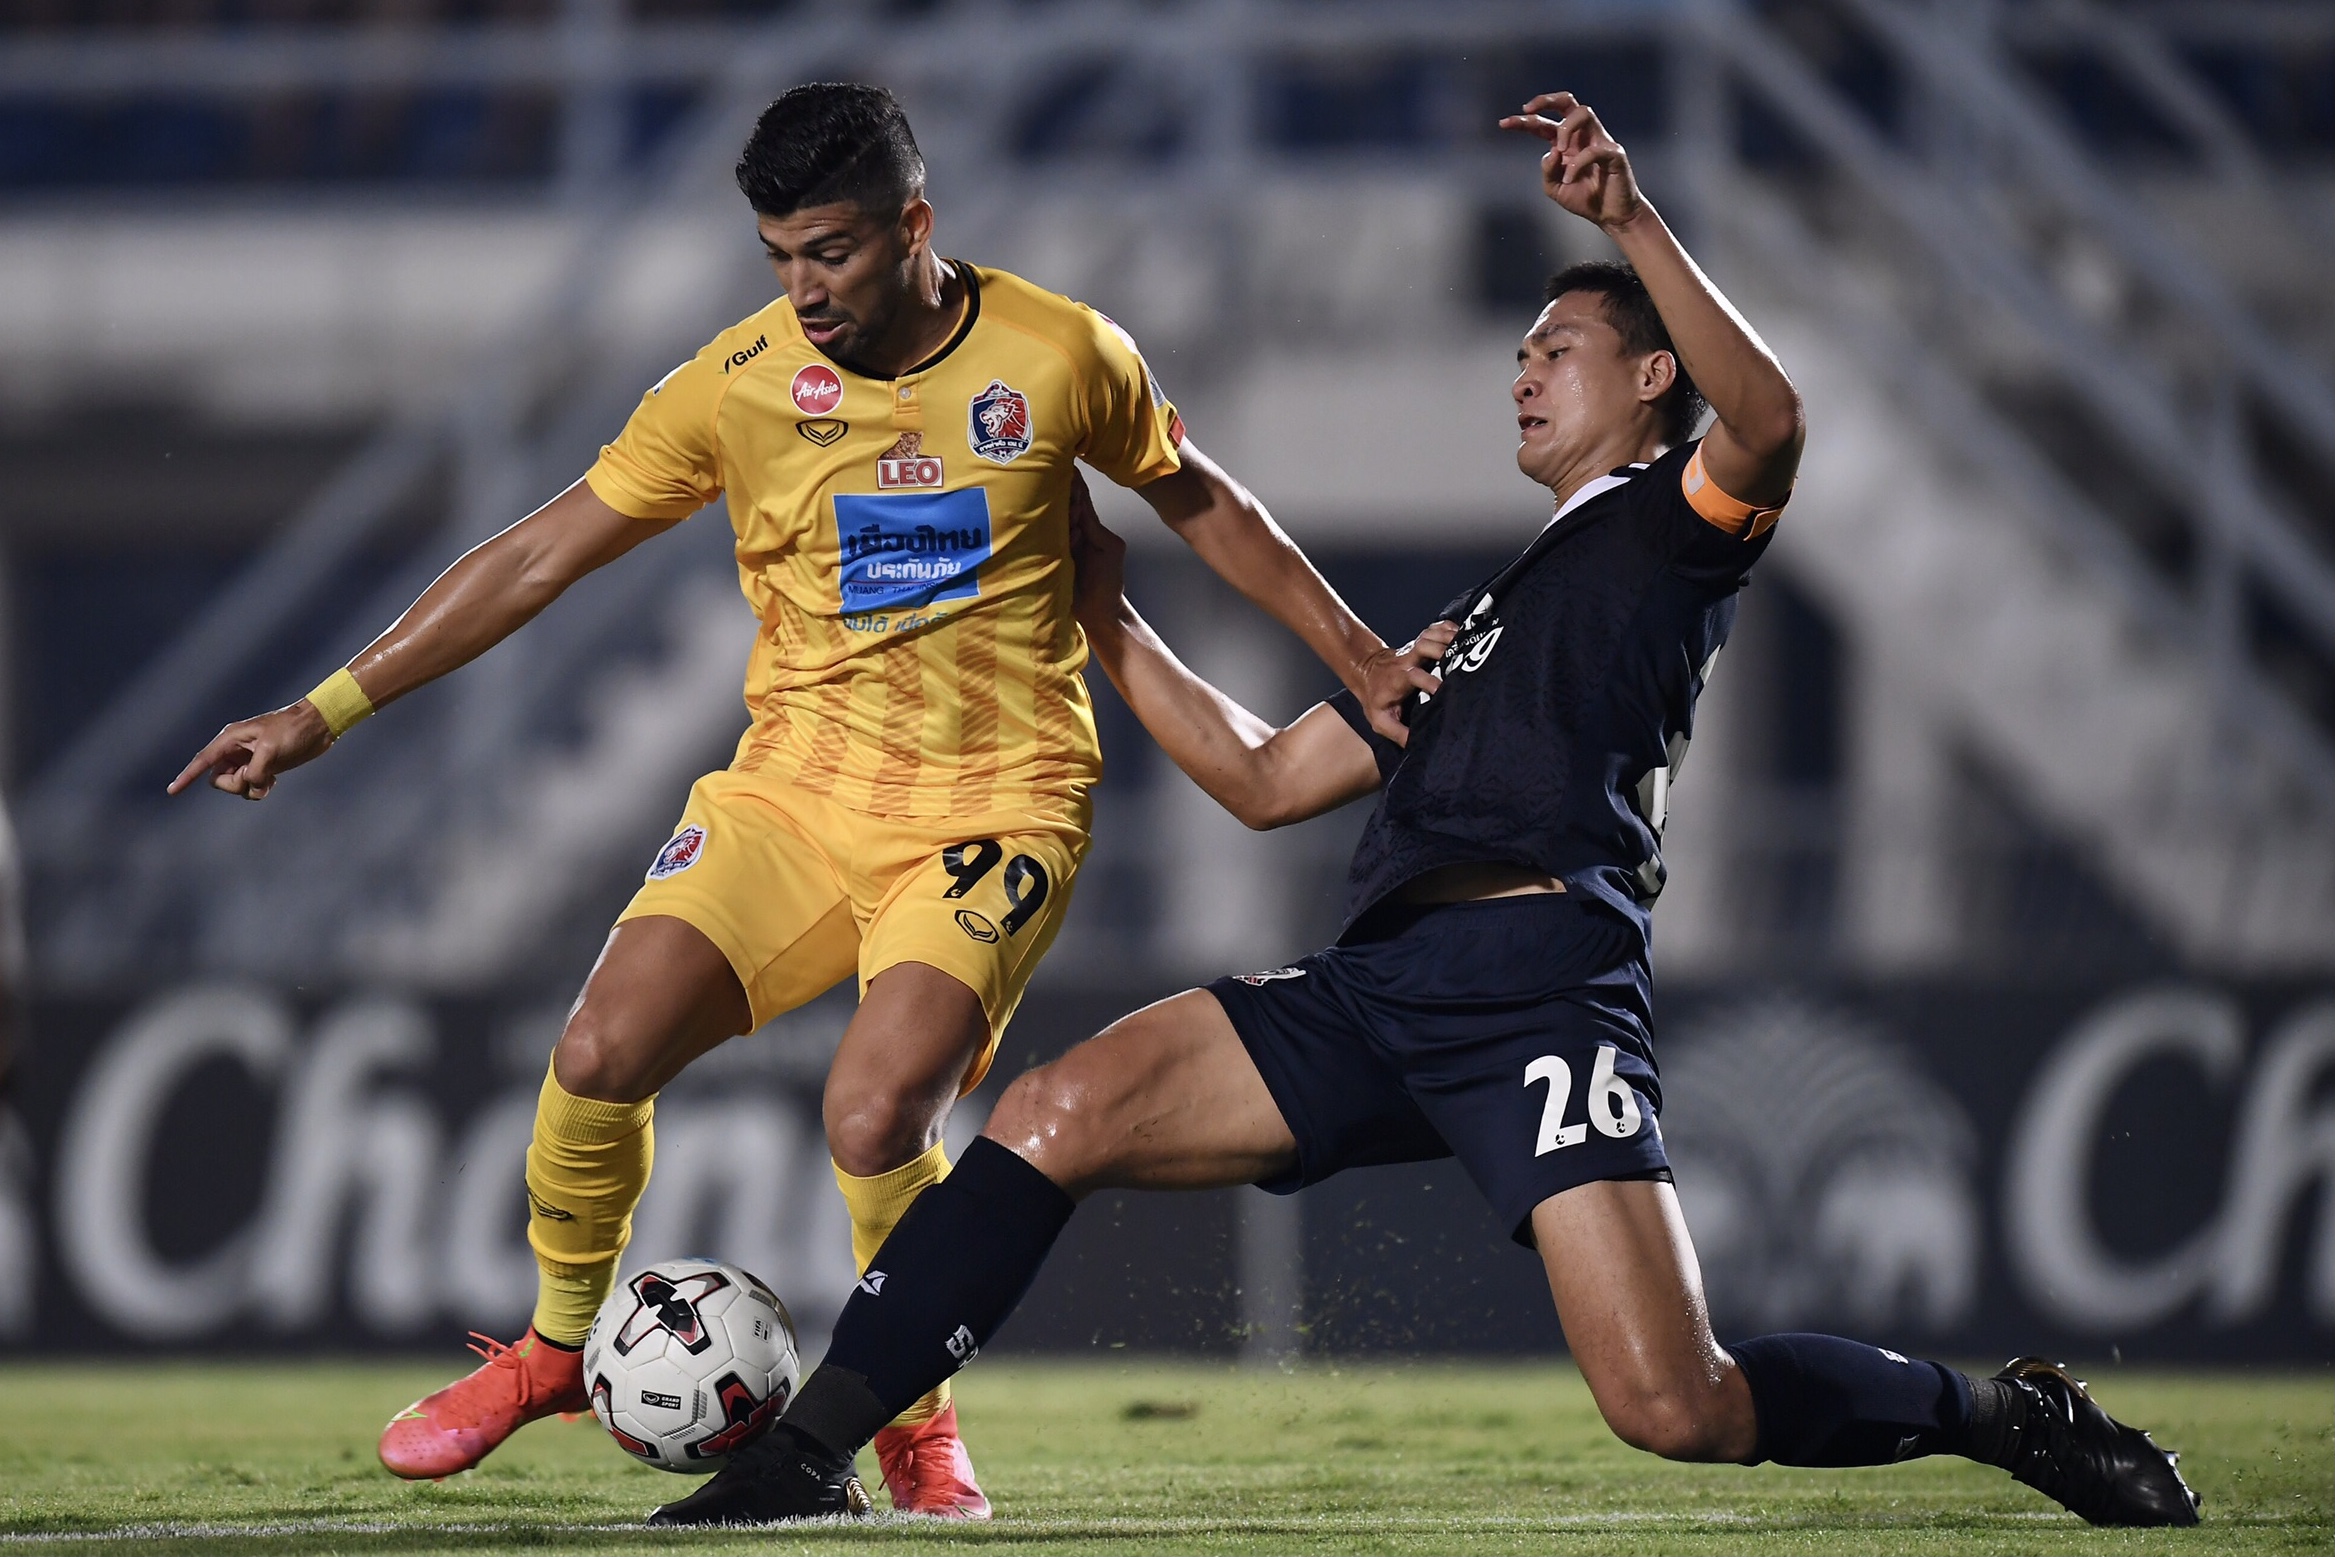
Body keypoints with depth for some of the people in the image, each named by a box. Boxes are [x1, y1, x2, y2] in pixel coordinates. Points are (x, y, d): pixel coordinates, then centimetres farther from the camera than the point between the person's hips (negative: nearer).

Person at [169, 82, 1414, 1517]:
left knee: (876, 1114, -24)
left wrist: (1361, 659, 10)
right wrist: (326, 713, -1)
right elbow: (544, 554, 1)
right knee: (601, 1055, -16)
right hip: (797, 788, 2)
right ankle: (557, 1347, 12)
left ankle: (916, 1415, 3)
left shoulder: (1062, 357, -7)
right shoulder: (740, 384, -4)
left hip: (997, 803, -2)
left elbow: (1199, 500, 11)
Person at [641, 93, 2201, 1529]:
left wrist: (1631, 216, -18)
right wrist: (1110, 623, 34)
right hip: (1381, 982, 7)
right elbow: (1263, 777, 36)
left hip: (1545, 981, -7)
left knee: (1678, 1410, -20)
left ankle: (2010, 1416, 5)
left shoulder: (1670, 524, 11)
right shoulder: (1484, 617, 34)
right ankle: (807, 1453, -9)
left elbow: (1768, 421, -14)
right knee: (1053, 1115, -10)